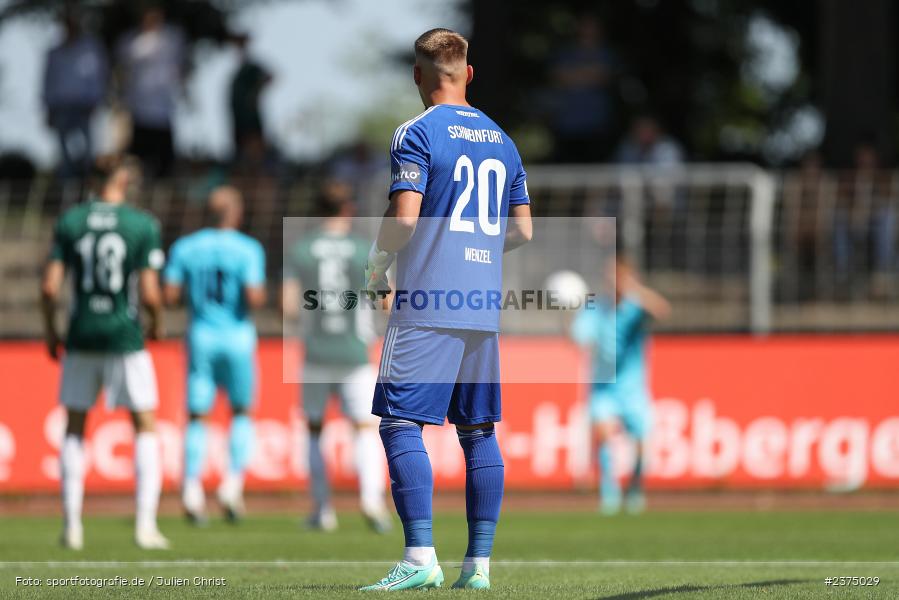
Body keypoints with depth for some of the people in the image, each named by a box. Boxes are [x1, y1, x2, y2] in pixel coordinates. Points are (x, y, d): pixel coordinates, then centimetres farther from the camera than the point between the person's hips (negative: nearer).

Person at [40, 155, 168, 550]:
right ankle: (146, 525, 1)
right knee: (146, 428, 9)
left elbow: (50, 287, -4)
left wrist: (50, 329, 11)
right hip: (125, 336, -2)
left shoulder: (69, 222, -1)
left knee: (74, 429, 14)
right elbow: (149, 294, -11)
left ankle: (72, 526, 12)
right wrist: (158, 322, 10)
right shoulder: (143, 225, -8)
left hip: (81, 336, 2)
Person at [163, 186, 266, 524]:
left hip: (200, 337, 2)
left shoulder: (184, 248, 1)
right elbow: (255, 299, -17)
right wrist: (260, 296, 5)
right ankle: (233, 482, 3)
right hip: (237, 337, -2)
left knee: (197, 416, 7)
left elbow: (169, 296, -3)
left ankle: (191, 487, -8)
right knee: (241, 411, 16)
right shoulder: (248, 250, -8)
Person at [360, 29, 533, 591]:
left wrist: (378, 260, 5)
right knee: (479, 431, 9)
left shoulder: (417, 133, -5)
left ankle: (421, 558, -17)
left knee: (401, 424, -7)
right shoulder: (502, 140, 15)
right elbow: (523, 229, 15)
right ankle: (479, 563, 7)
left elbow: (404, 217, -13)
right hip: (484, 308, 6)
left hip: (426, 303, -6)